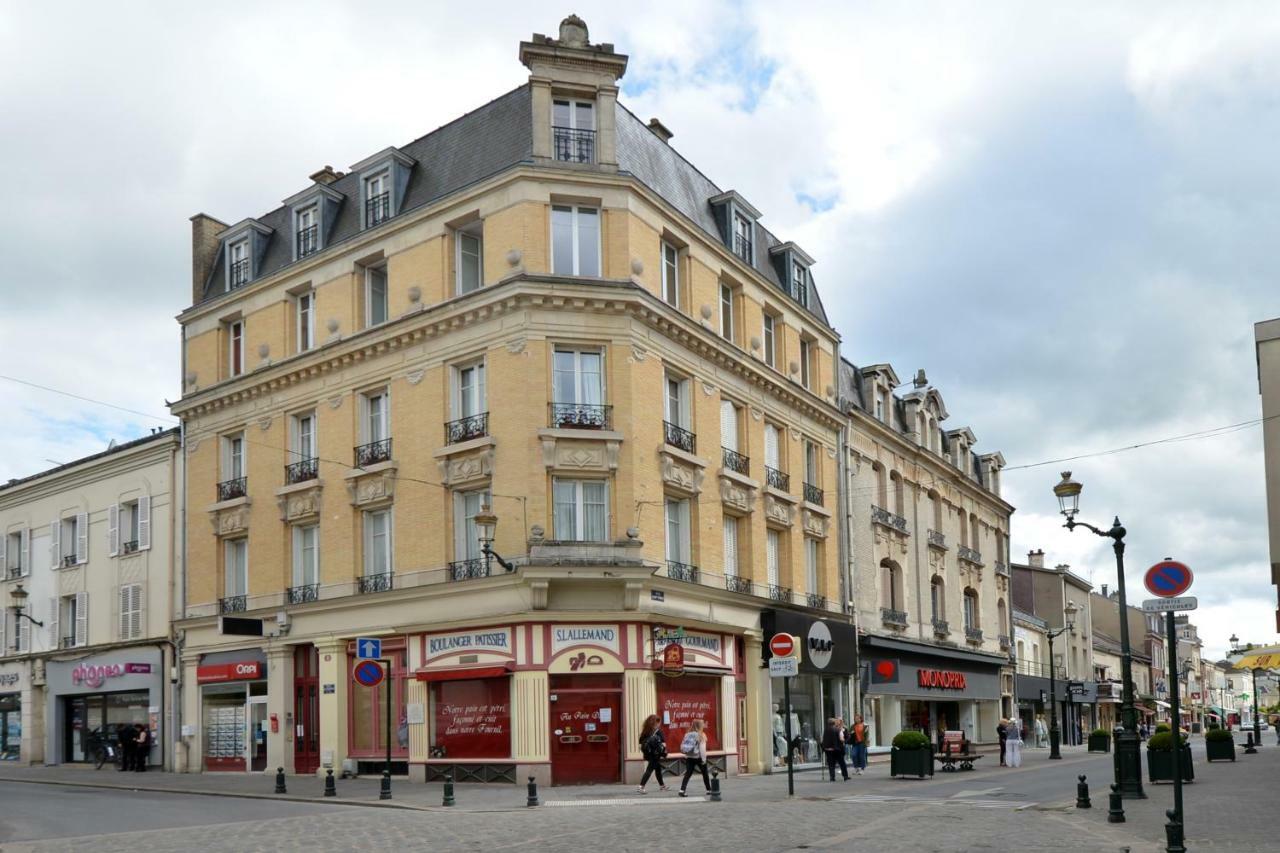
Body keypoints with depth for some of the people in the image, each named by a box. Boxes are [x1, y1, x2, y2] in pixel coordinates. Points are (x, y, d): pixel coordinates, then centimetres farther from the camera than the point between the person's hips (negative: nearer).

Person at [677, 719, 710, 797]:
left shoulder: (687, 734, 8)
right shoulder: (700, 735, -8)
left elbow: (683, 746, 7)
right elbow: (702, 748, -13)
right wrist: (704, 758, -11)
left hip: (688, 757, 4)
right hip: (698, 757, -4)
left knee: (688, 774, 1)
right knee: (705, 773, 14)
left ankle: (682, 790, -15)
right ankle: (709, 790, 24)